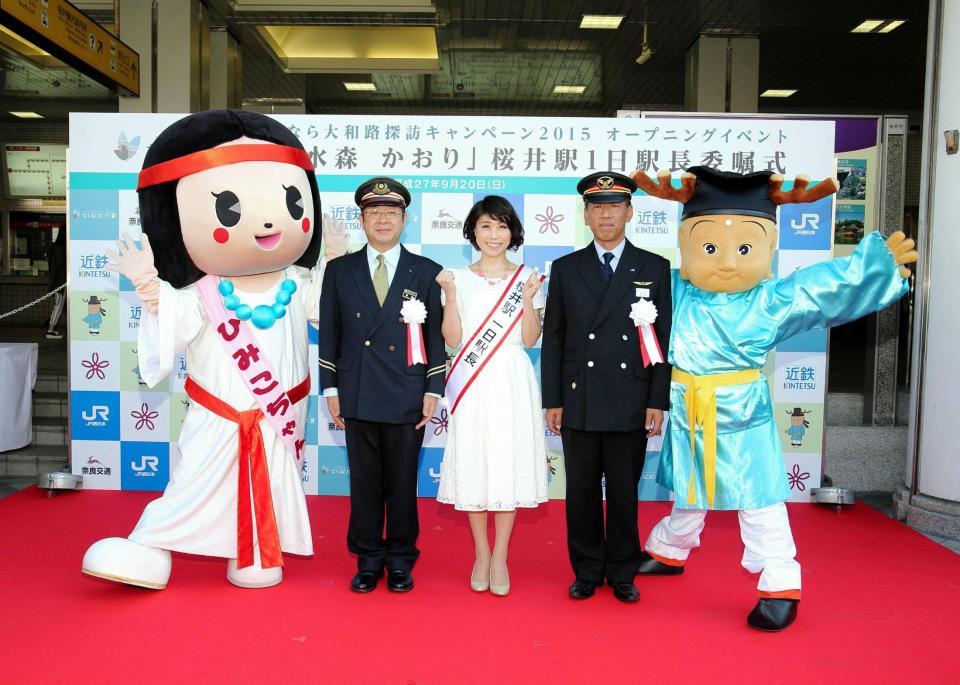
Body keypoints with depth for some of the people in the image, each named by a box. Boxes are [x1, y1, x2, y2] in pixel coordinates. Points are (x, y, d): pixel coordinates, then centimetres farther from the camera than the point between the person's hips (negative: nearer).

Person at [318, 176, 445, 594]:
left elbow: (436, 336, 3)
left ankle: (400, 562, 24)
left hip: (406, 398, -1)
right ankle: (368, 560, 25)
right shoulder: (340, 270, 7)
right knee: (364, 482, 10)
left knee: (403, 484, 8)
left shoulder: (426, 272, 3)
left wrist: (433, 391, -3)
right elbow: (329, 335, 7)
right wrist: (331, 390, 2)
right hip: (357, 397, 1)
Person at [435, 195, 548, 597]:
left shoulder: (526, 277, 6)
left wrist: (528, 299, -11)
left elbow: (531, 340, 3)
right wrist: (450, 294, -11)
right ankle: (481, 554, 21)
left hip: (513, 383, 0)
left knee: (509, 463, 3)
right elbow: (453, 339, -1)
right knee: (473, 465, 4)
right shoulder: (459, 278, 5)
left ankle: (500, 557, 17)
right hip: (473, 384, 0)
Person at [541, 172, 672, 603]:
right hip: (578, 403, 1)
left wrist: (658, 401, -4)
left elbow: (663, 340, 2)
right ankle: (587, 571, 25)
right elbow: (552, 340, 5)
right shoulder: (565, 269, 6)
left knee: (624, 493, 10)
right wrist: (552, 400, 0)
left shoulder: (654, 268, 3)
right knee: (581, 492, 9)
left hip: (630, 405, -1)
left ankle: (622, 573, 26)